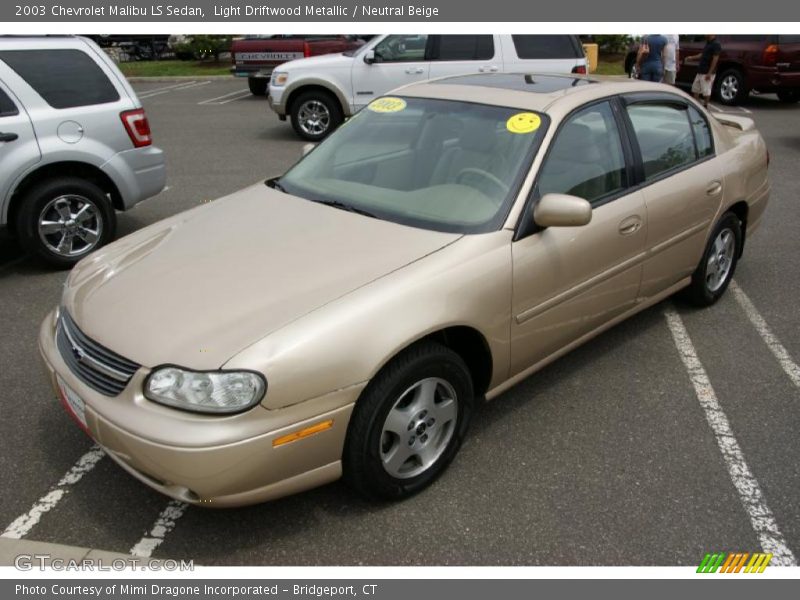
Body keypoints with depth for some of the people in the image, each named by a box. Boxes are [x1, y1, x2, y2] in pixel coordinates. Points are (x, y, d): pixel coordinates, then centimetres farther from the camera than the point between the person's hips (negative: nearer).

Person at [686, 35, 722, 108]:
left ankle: (705, 106, 7)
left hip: (707, 73, -10)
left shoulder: (716, 44, -13)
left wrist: (709, 73, -21)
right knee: (695, 89, 12)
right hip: (700, 71, 10)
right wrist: (692, 57, 16)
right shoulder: (707, 44, 15)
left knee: (706, 91, -3)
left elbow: (715, 59, -17)